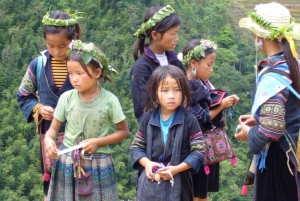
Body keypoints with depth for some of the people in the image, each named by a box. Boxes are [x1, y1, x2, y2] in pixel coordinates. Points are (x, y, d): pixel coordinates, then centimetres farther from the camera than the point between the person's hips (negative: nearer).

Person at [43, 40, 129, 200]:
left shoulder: (109, 100, -12)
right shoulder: (66, 98, -7)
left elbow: (124, 131, -4)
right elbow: (54, 128, 2)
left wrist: (98, 142, -16)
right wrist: (48, 139, -20)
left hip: (98, 166, -2)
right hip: (67, 164, 2)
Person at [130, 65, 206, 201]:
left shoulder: (189, 120, -6)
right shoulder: (148, 119, 2)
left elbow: (199, 152, -7)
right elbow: (136, 146, 9)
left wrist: (177, 169, -17)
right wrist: (146, 163, -10)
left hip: (177, 183, -2)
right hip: (150, 183, 2)